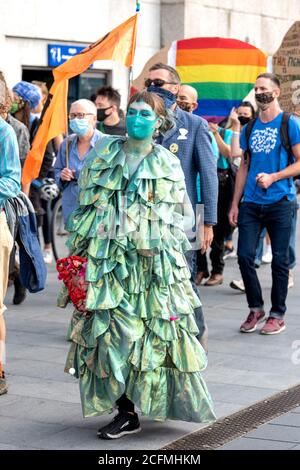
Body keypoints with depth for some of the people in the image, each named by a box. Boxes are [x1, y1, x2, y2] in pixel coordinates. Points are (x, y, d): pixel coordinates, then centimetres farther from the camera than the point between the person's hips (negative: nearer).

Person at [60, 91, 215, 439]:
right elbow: (84, 202, 13)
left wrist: (163, 240, -4)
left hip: (153, 264, -1)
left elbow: (185, 215, 11)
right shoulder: (102, 153, 9)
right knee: (111, 330, -4)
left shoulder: (168, 164, 5)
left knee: (154, 330, -4)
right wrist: (82, 247, 6)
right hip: (106, 261, 1)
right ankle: (126, 413, 4)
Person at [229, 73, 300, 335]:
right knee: (245, 255, -2)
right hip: (251, 203, 4)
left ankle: (277, 315, 13)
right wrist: (235, 203, 10)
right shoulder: (249, 128, 12)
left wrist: (273, 177, -18)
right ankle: (256, 308, 16)